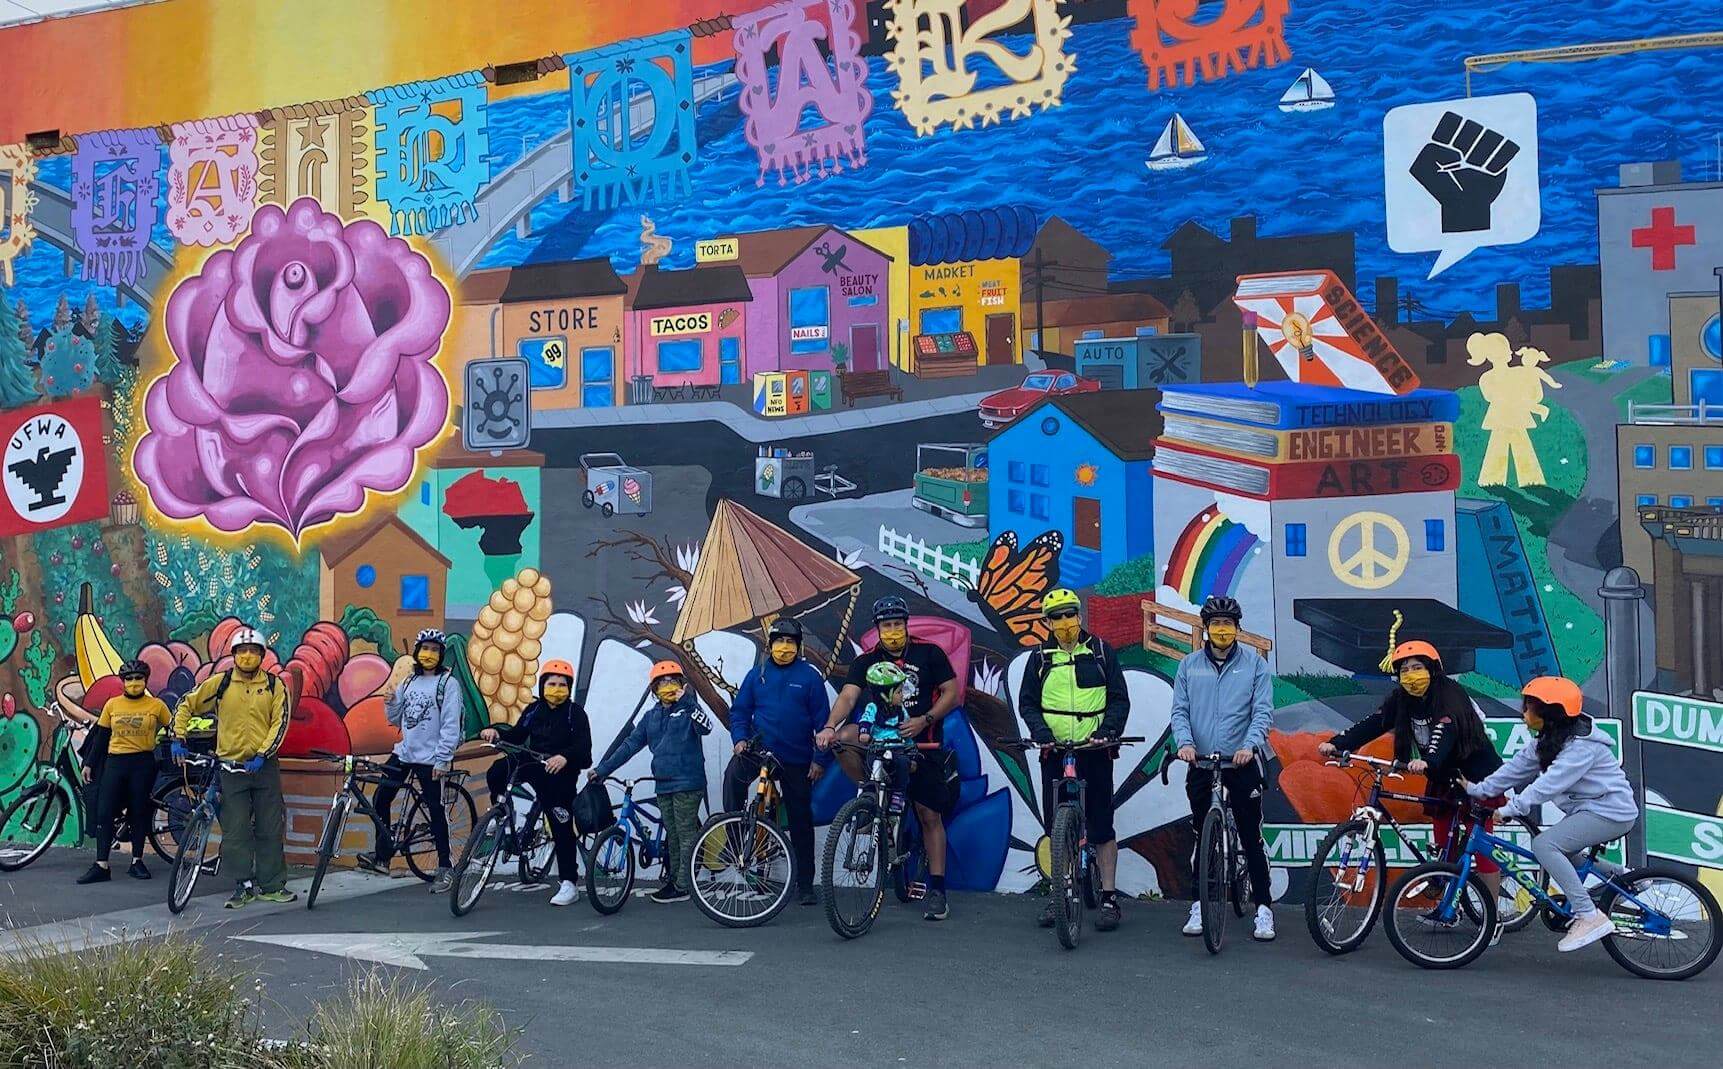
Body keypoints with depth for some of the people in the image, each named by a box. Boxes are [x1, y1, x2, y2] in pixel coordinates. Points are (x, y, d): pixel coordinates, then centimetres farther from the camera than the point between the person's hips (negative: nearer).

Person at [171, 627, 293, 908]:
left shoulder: (275, 685, 1)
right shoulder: (219, 683, 1)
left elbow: (279, 723, -3)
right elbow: (186, 705, 9)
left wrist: (261, 755, -13)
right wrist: (179, 738, 0)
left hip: (264, 766, 0)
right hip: (231, 766, 0)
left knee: (270, 829, 4)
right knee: (236, 831, 0)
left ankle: (272, 885, 12)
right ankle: (243, 886, 9)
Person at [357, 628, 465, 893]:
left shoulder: (448, 683, -8)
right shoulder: (409, 682, 12)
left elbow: (450, 725, -13)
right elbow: (396, 720, 15)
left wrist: (442, 760, -18)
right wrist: (390, 703, -5)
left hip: (429, 759, -6)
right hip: (403, 752, 6)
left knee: (436, 811, -1)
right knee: (380, 800, 3)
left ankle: (445, 868, 8)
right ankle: (382, 856, 15)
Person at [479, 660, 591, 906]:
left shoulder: (575, 712, -6)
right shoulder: (534, 710, 8)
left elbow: (583, 747, -17)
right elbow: (517, 736, 7)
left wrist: (564, 757, -37)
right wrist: (497, 732, -13)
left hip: (561, 773, -4)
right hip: (534, 765, 4)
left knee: (562, 827, -4)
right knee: (497, 772, -21)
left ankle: (569, 884, 1)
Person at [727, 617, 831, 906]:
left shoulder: (810, 677, -3)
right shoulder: (757, 675, 4)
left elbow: (822, 720, -1)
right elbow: (739, 711, 10)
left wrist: (820, 760, -4)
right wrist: (740, 739, -8)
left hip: (797, 761, -1)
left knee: (801, 822, 7)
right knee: (735, 773, -32)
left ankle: (805, 884, 17)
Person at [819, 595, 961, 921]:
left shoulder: (929, 653, 0)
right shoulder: (867, 661, 2)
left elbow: (952, 692, -1)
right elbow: (848, 696, -12)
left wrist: (924, 720, -16)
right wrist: (829, 727, -31)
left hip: (922, 743, -2)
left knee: (929, 815, 0)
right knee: (844, 737, -29)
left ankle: (937, 890, 9)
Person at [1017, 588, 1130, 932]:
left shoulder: (1100, 652, 4)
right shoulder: (1040, 658, 8)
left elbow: (1119, 699, 3)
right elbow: (1027, 702, 8)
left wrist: (1108, 730, -14)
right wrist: (1040, 730, -11)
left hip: (1095, 752, -2)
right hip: (1055, 752, 2)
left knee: (1102, 826, -1)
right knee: (1056, 827, 6)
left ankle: (1108, 898, 6)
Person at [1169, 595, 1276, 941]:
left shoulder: (1254, 663, 0)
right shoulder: (1189, 665, 6)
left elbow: (1263, 710, -5)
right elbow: (1179, 710, 3)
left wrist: (1250, 745, -20)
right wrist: (1185, 742, -15)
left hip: (1243, 761, -2)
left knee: (1251, 836, 0)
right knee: (1203, 836, 11)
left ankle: (1263, 907, 6)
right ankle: (1199, 905, 19)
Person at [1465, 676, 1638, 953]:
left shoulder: (1581, 746, -23)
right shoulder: (1551, 740, 7)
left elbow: (1550, 782, -32)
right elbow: (1520, 765, 5)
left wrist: (1510, 809, -36)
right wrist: (1479, 789, -2)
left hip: (1610, 813, -10)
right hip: (1590, 808, 10)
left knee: (1544, 844, -22)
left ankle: (1589, 917, -22)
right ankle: (1617, 875, 27)